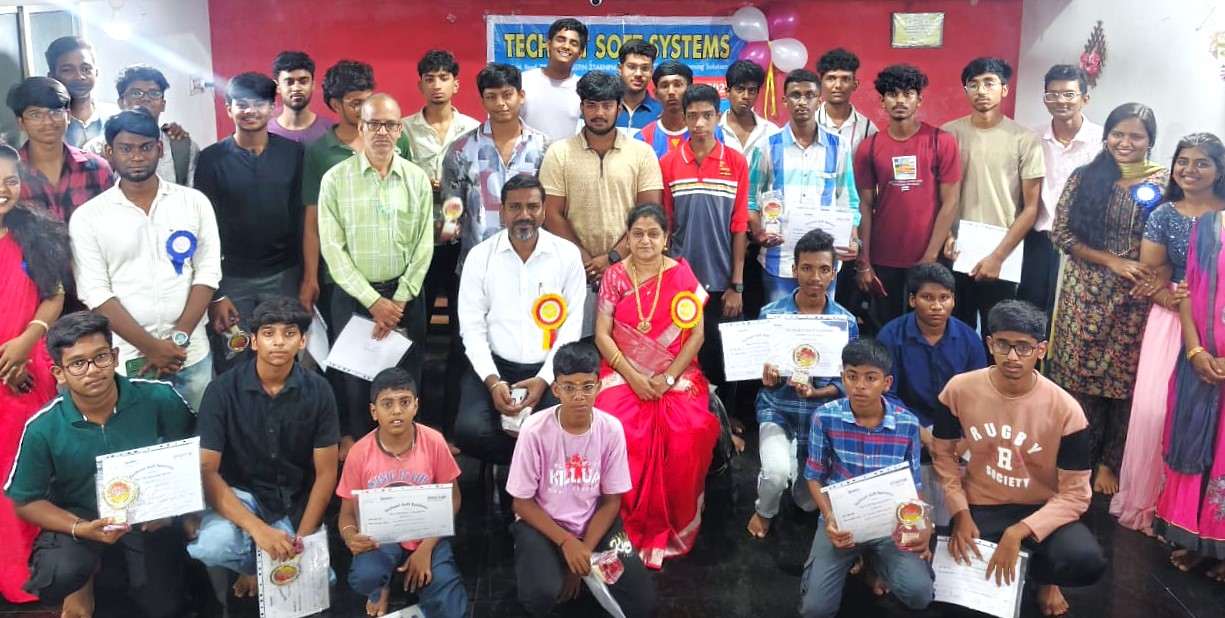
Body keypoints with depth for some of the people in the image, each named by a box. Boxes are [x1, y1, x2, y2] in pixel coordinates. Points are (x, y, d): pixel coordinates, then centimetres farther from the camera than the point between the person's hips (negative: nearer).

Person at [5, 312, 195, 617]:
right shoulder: (43, 429, -17)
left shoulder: (159, 398, -17)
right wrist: (80, 529, -23)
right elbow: (26, 502, -5)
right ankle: (83, 579, 9)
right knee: (58, 575, -31)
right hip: (78, 521, -1)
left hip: (148, 519, 1)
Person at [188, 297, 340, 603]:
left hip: (295, 501, 2)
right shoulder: (223, 389, -14)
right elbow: (206, 471, -18)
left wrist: (300, 541, -11)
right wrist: (256, 528, -30)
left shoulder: (318, 391, -10)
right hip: (238, 494, -1)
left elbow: (326, 473, -4)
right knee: (211, 546, -34)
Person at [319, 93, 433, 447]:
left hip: (405, 295, 1)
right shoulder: (335, 179, -3)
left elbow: (424, 247, 0)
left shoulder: (417, 179, 1)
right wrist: (373, 300, -12)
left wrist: (398, 301, -8)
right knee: (356, 379, 7)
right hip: (353, 296, -1)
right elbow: (332, 249, -7)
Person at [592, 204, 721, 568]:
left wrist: (668, 378, -12)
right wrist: (634, 377, -12)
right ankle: (630, 524, -9)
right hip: (623, 371, 0)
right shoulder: (614, 277, 4)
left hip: (677, 373, 0)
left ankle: (673, 527, -8)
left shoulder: (683, 275, 3)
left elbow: (696, 335, 0)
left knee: (688, 436, -28)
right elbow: (602, 335, 0)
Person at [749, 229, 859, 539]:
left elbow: (847, 381, -6)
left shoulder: (847, 322, -6)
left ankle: (801, 470, 47)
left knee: (810, 502, 10)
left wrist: (815, 392, -26)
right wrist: (767, 378, -29)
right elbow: (758, 368, -5)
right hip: (777, 408, -2)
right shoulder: (770, 314, -9)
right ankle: (764, 512, 9)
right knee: (777, 473, -28)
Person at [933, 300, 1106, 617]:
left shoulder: (1066, 409, -17)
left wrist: (1019, 531, -28)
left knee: (1087, 562, -31)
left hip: (1041, 509, -1)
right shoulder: (959, 389, -12)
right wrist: (960, 513, -9)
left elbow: (1075, 494, -15)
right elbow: (943, 453, 3)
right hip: (980, 507, 1)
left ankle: (1041, 573, 9)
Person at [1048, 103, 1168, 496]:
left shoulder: (1165, 182, 1)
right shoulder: (1084, 179, 2)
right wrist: (1113, 261, -12)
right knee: (1079, 376, 5)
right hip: (1085, 296, 1)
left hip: (1137, 301, 0)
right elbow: (1061, 233, -3)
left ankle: (1108, 463, 23)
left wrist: (1161, 282, -18)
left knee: (1123, 380, 6)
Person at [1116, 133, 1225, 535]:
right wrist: (1183, 302, -14)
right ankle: (1145, 499, 12)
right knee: (1155, 408, -5)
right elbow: (1150, 278, 2)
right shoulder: (1163, 215, 5)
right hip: (1171, 320, 1)